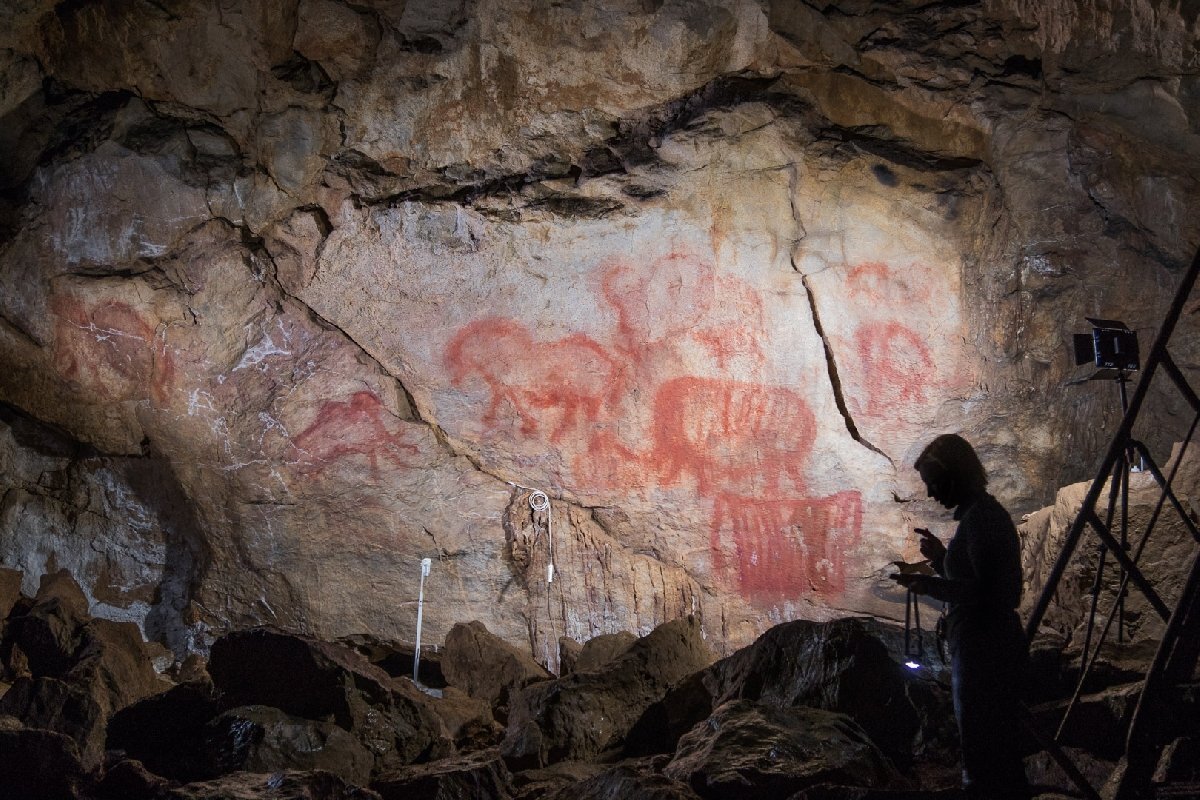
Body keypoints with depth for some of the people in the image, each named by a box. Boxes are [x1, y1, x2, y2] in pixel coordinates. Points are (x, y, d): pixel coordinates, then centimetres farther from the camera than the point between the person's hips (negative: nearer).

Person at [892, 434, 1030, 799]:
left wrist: (931, 585, -23)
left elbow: (991, 594, -25)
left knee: (984, 758, -6)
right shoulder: (983, 513, 14)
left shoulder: (980, 517, -17)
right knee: (998, 752, 19)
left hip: (983, 653, -11)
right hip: (984, 649, 11)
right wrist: (940, 557, 17)